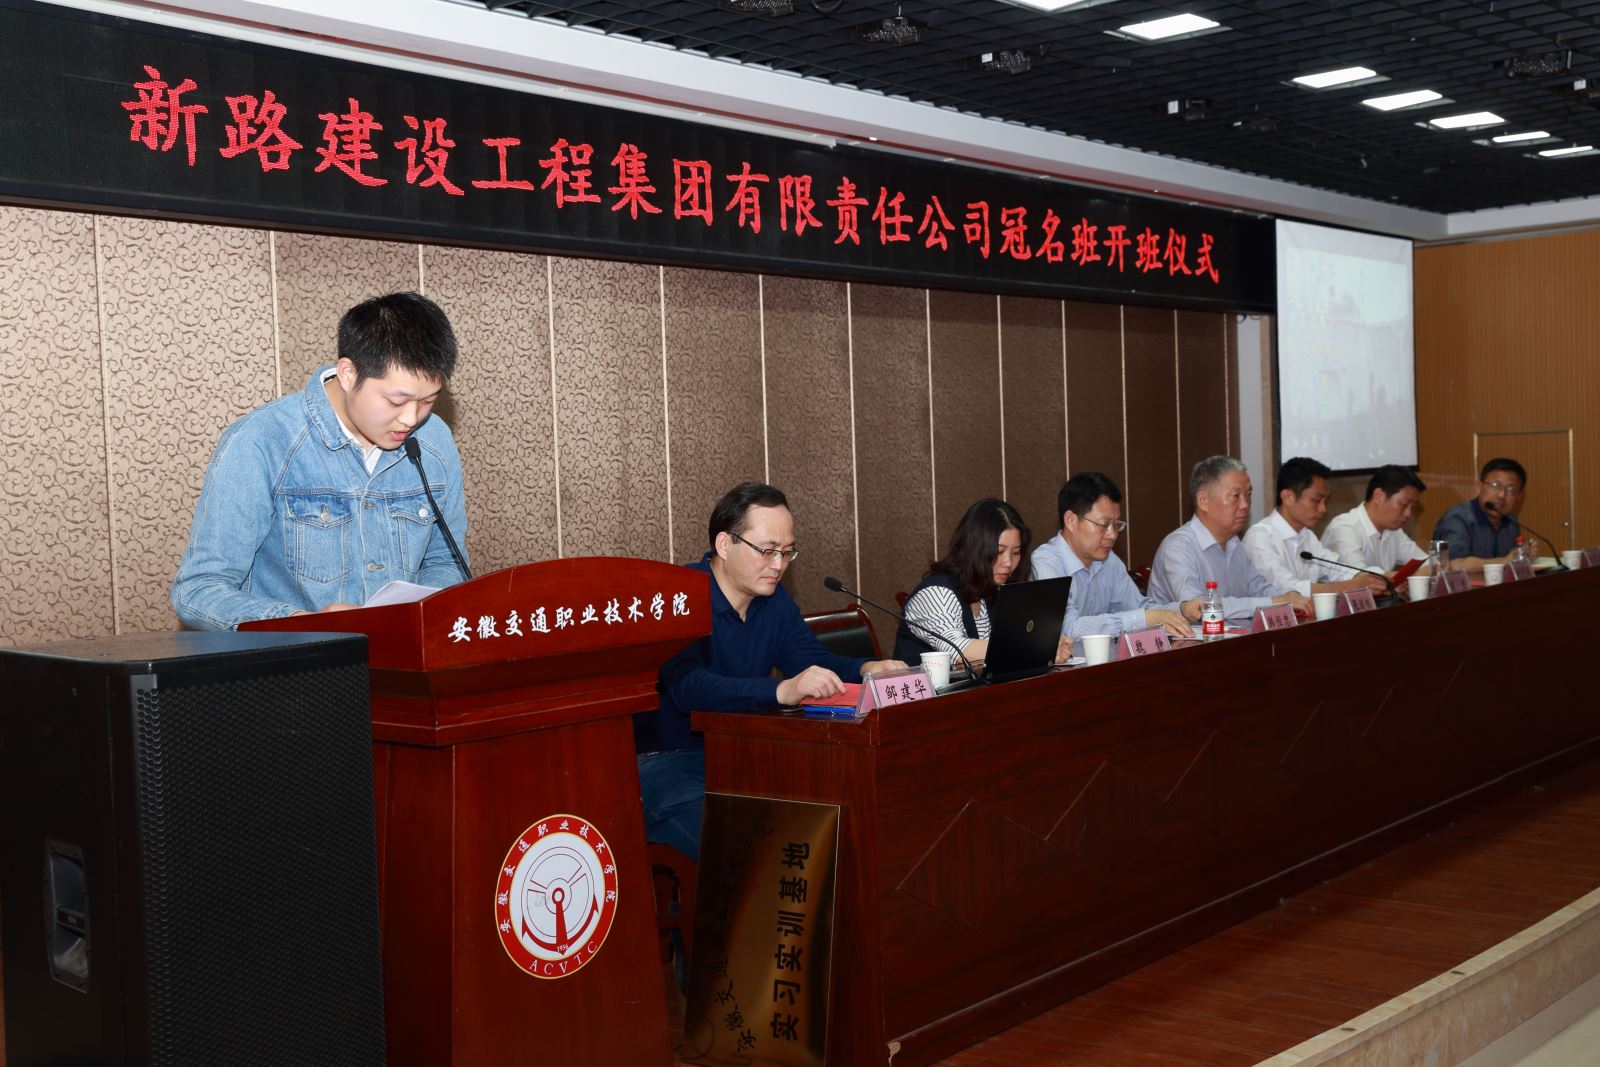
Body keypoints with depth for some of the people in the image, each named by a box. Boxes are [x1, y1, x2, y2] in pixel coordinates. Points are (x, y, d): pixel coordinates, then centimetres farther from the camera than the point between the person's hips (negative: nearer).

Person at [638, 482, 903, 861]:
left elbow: (814, 660, 10)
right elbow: (688, 687, -32)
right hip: (665, 764, -7)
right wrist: (782, 690, -45)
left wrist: (866, 670, -13)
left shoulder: (775, 600, 9)